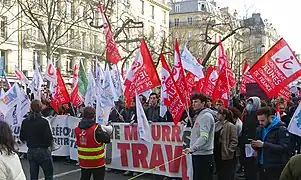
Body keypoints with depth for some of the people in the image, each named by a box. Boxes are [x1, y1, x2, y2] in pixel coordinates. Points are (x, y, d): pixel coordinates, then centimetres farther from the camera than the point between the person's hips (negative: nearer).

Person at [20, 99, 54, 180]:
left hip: (31, 152, 5)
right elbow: (49, 138, -18)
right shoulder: (43, 122, -17)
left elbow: (22, 138, 5)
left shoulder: (25, 122, -2)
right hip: (43, 152, -5)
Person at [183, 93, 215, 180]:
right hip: (197, 154, 10)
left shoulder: (206, 116, -14)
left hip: (203, 156, -10)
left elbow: (204, 137, -25)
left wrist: (192, 148, -35)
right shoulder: (198, 115, 17)